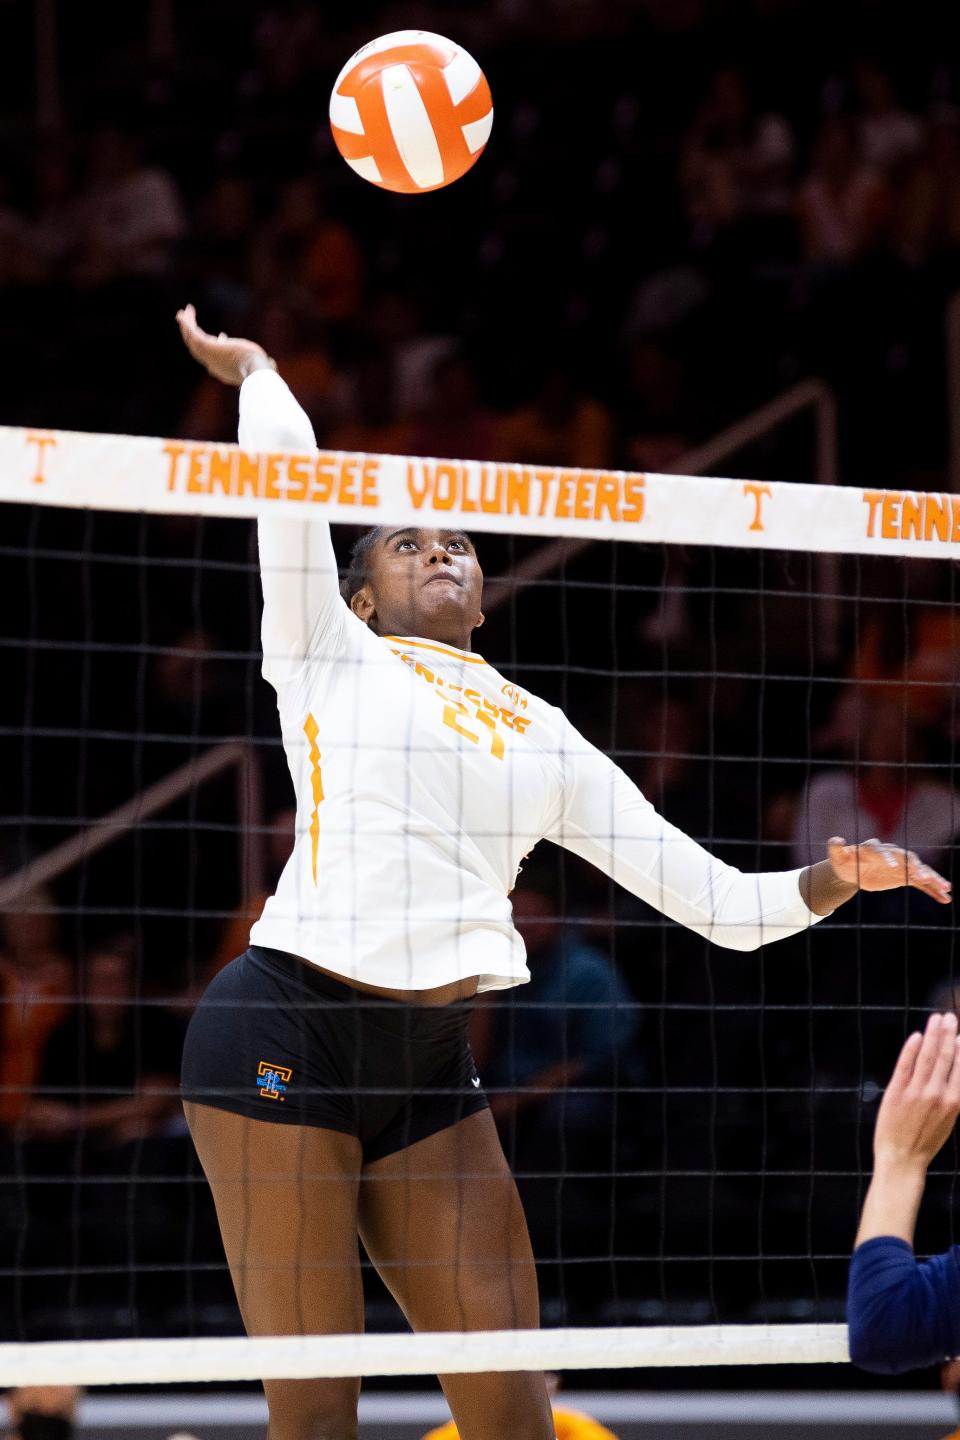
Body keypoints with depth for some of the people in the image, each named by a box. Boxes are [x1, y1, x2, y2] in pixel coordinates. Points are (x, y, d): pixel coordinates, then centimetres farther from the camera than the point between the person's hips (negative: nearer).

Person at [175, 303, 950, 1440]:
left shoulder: (544, 739, 20)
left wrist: (832, 879, -1)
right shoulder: (330, 656, 8)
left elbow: (719, 901, 17)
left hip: (431, 1062, 5)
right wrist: (251, 363, 18)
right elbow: (284, 451, -2)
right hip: (285, 1034, -5)